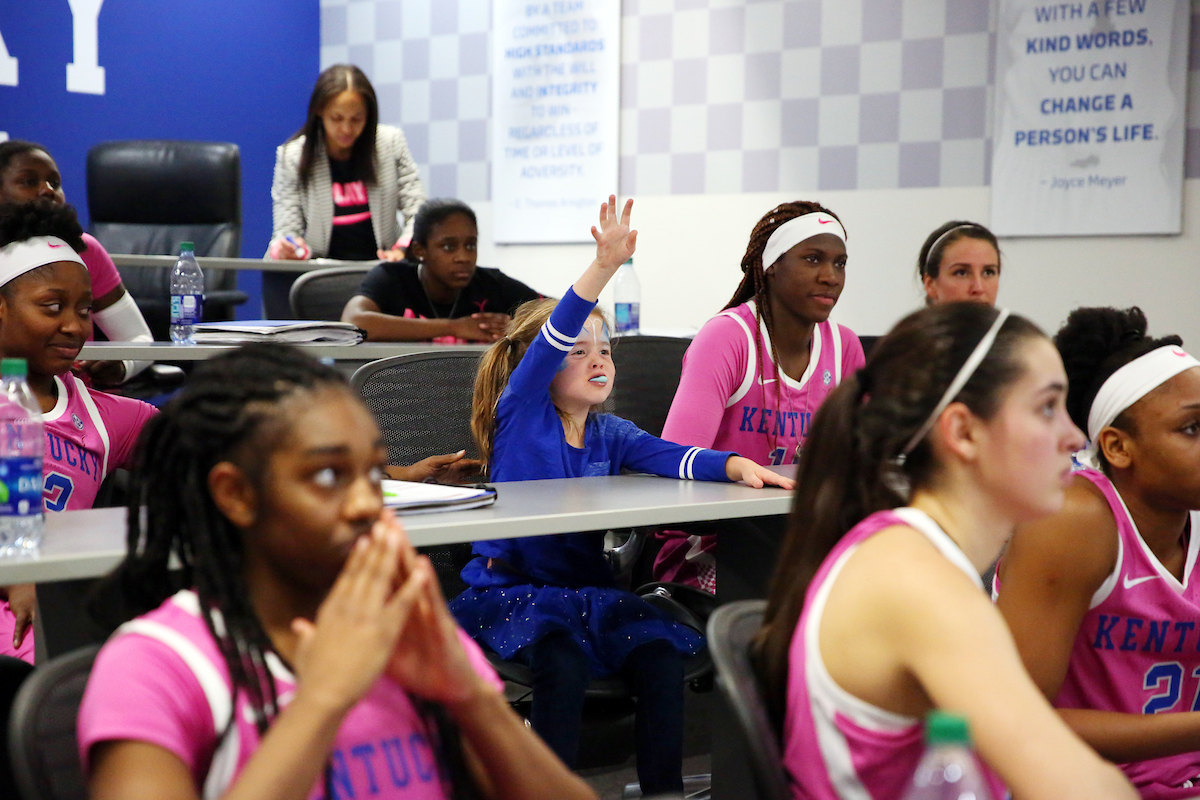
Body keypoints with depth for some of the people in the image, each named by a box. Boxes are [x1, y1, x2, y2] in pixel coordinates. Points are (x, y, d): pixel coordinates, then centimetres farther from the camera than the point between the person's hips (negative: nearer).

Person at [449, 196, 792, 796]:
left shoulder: (609, 434, 12)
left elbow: (667, 456, -5)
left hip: (588, 590, 5)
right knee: (563, 663, -33)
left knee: (662, 656, -21)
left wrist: (732, 464, -26)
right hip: (510, 589, -5)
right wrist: (606, 265, -30)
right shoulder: (520, 413, -3)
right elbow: (553, 337, -18)